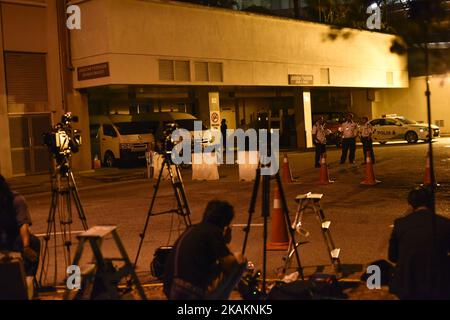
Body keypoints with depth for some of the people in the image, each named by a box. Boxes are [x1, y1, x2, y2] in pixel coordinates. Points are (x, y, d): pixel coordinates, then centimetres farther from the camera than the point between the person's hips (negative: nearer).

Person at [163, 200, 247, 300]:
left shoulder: (192, 229, 19)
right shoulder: (214, 231, -4)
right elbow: (228, 262, -8)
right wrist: (236, 258, 14)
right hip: (193, 294, -9)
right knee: (239, 263, 1)